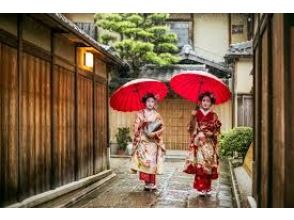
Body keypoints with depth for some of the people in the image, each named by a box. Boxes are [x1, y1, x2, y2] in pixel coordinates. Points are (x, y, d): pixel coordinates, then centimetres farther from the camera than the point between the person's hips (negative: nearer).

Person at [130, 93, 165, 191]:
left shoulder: (156, 115, 6)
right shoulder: (140, 114, 3)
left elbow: (162, 127, 2)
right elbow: (136, 127, 2)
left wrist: (155, 133, -12)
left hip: (153, 142, 1)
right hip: (143, 142, -1)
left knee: (152, 162, -1)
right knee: (144, 162, -7)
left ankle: (152, 183, 8)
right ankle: (147, 183, 1)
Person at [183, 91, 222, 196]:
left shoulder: (214, 116, 6)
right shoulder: (196, 114, 3)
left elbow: (217, 130, 6)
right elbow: (191, 128, -3)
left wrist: (211, 133, -13)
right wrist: (193, 117, -16)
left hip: (209, 144, 1)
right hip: (198, 142, -1)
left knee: (208, 165, 3)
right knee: (199, 165, -8)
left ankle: (207, 188, 14)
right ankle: (201, 187, 0)